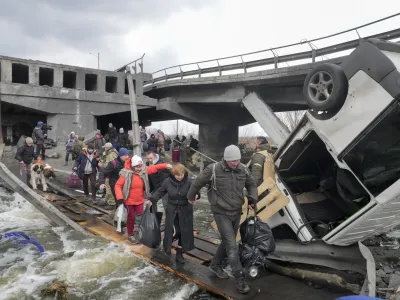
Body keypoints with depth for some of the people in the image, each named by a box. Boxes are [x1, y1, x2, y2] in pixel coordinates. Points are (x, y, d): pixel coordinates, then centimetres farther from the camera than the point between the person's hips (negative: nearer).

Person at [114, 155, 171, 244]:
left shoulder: (144, 171, -7)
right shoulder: (126, 173, -18)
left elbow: (155, 168, -1)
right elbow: (118, 185, -16)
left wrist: (166, 165, -13)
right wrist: (119, 197, -25)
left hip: (140, 200, 3)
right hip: (129, 201, -3)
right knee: (131, 218, 10)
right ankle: (130, 235, 30)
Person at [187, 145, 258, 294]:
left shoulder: (243, 170, -6)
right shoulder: (213, 169, -19)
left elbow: (251, 184, 14)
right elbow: (197, 183, -3)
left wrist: (253, 197, -4)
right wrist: (190, 197, 11)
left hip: (236, 213, 5)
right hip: (221, 213, -5)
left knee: (227, 242, 18)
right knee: (232, 245, -8)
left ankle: (215, 265, 40)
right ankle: (240, 278, 4)